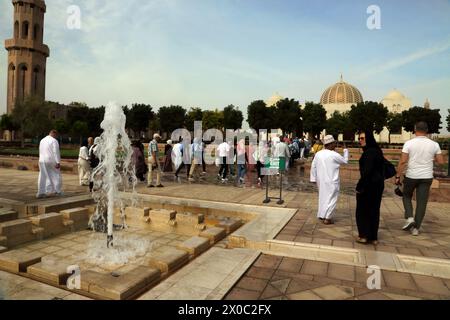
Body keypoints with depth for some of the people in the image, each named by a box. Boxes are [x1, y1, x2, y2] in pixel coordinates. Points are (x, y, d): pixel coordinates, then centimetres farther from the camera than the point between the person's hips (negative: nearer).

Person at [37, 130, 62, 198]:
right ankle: (57, 191, 11)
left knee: (43, 176, 7)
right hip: (51, 161, -6)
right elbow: (56, 152, -14)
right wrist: (58, 162, -15)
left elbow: (40, 152, 18)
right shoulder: (54, 141, -9)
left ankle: (41, 192, 6)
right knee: (56, 175, 6)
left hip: (42, 161, 6)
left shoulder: (42, 140, 14)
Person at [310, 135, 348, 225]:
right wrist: (345, 150, 13)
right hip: (331, 181, -6)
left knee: (323, 197, 18)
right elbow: (345, 161, 1)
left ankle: (321, 215, 27)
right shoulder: (334, 155, -15)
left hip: (321, 180, 6)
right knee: (331, 198, 3)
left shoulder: (318, 154, 2)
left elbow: (313, 166, 5)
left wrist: (313, 178, 12)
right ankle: (327, 218, 4)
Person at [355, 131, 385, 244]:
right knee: (374, 210, 14)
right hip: (378, 184, 9)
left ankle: (364, 235, 11)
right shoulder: (377, 150, 11)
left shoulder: (369, 152, -19)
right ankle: (373, 237, 21)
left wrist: (360, 186, -20)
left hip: (368, 184, -9)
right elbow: (381, 168, 15)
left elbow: (367, 171, -25)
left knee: (363, 210, 4)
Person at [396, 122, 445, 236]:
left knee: (407, 197, 20)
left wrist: (398, 176, -7)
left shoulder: (409, 143, -8)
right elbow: (441, 162, 2)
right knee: (422, 202, 8)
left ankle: (410, 218, 2)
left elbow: (403, 161, -13)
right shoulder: (434, 144, -1)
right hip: (426, 177, 2)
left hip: (411, 176, -2)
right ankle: (416, 228, 11)